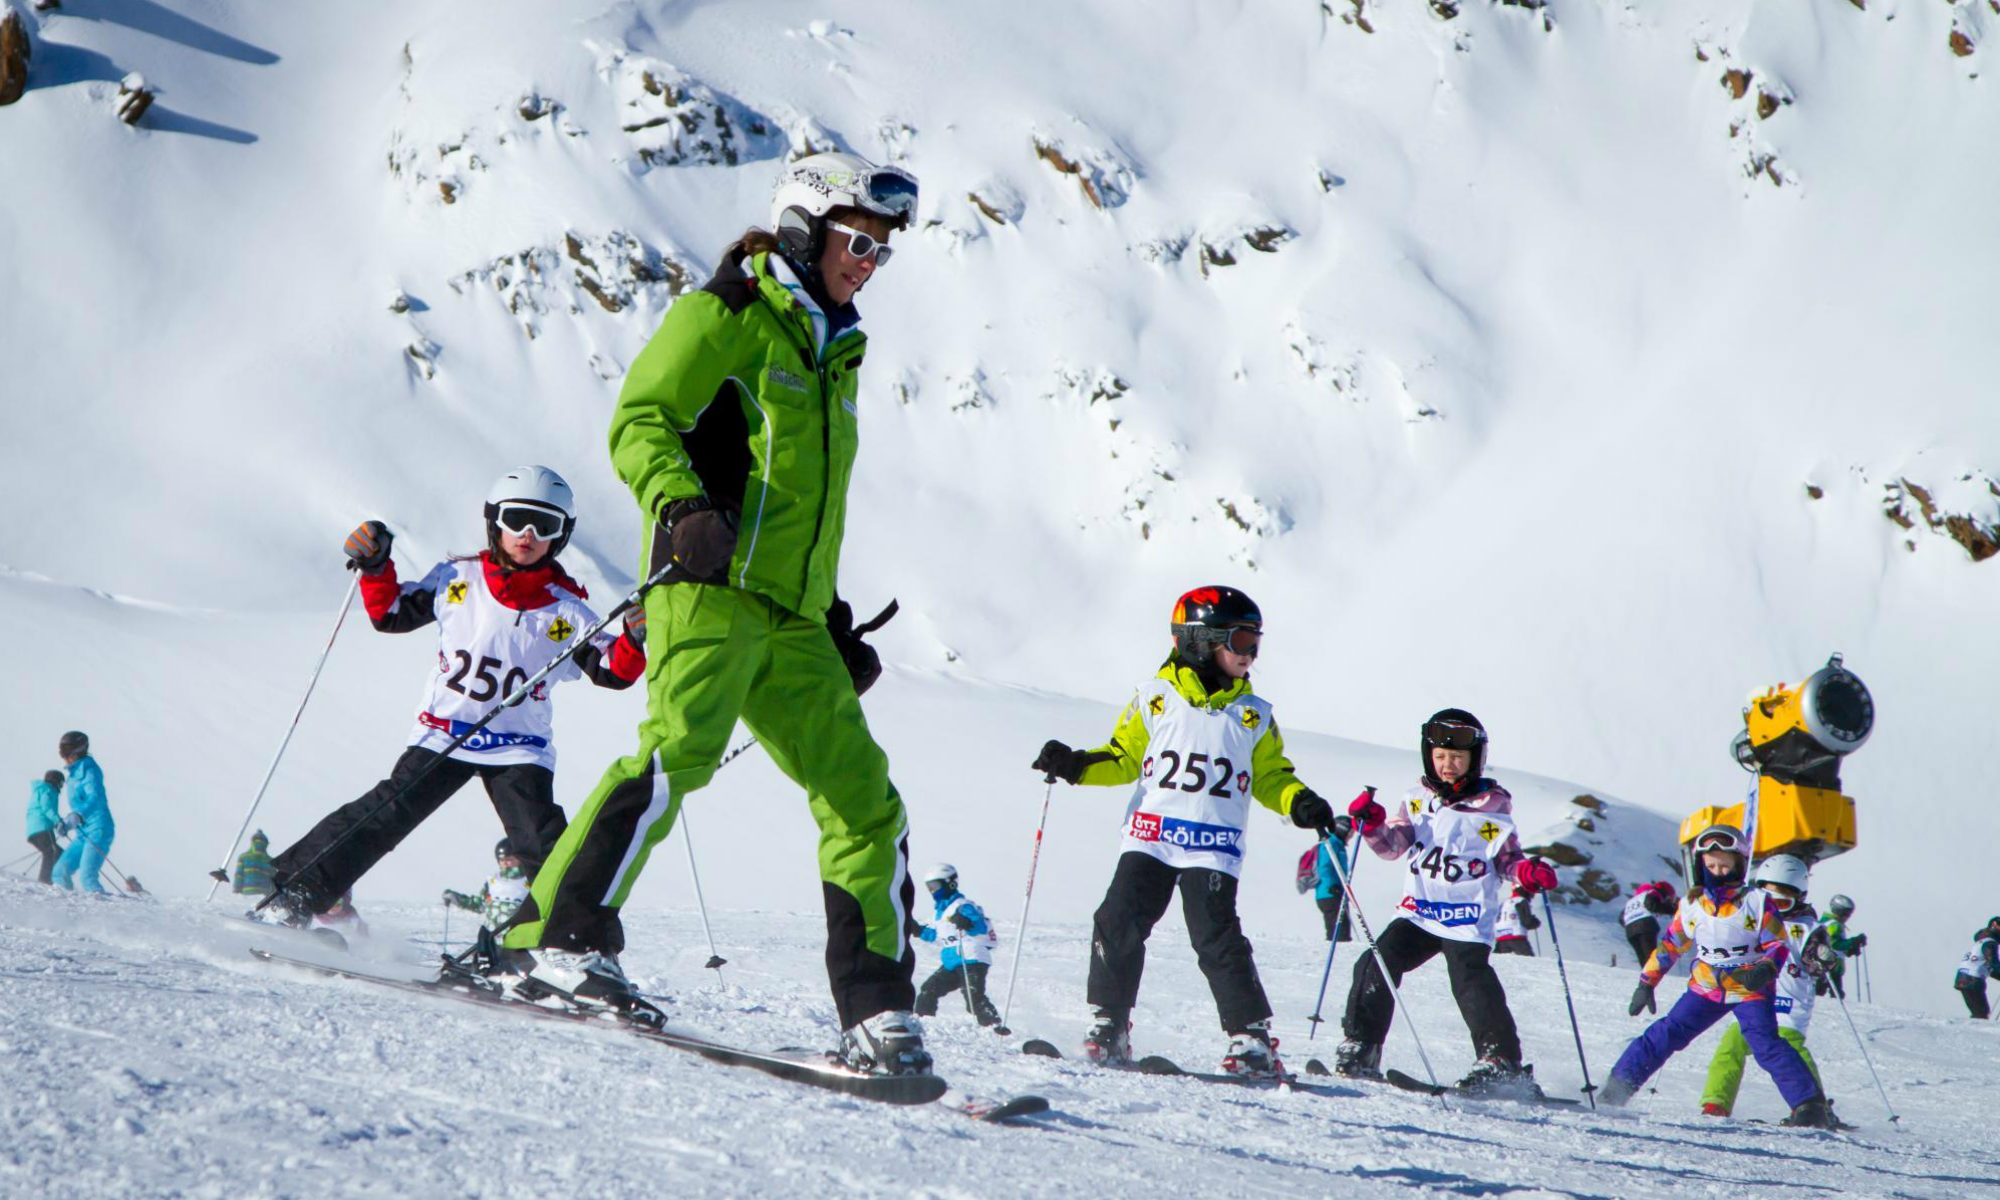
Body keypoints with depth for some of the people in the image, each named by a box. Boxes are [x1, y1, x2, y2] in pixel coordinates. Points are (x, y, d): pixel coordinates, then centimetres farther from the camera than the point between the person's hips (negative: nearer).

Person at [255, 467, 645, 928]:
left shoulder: (567, 612, 0)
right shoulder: (457, 578, 2)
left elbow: (613, 672, -4)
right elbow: (391, 614, 12)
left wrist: (635, 640, -24)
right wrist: (374, 568, -3)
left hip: (519, 750, 0)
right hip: (443, 734, 0)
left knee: (541, 844, -15)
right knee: (384, 815, -10)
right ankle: (291, 897, -3)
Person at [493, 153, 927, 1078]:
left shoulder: (835, 353, 29)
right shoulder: (727, 315, 5)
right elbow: (641, 422, -8)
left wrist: (837, 623, 28)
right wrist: (681, 506, -27)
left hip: (792, 620, 8)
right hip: (713, 587, -8)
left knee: (865, 801, 1)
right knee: (682, 750, -30)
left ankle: (877, 1014, 4)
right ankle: (556, 942, -30)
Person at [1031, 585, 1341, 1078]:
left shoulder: (1254, 715, 12)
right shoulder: (1154, 698, 8)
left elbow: (1270, 776, 17)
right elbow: (1124, 757, 13)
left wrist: (1300, 803, -2)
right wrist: (1076, 765, -4)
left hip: (1214, 849, 0)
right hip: (1148, 839, 1)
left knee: (1217, 940, -10)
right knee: (1118, 926, -8)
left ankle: (1252, 1039, -3)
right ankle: (1108, 1028, 5)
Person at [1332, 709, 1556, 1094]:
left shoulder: (1492, 807, 1)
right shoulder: (1419, 799, 10)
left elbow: (1507, 858, 6)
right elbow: (1393, 845, 8)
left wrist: (1527, 872, -15)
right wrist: (1373, 825, -11)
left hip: (1469, 918, -4)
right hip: (1420, 911, 4)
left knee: (1471, 981, -18)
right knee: (1377, 964, -9)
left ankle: (1501, 1062, -9)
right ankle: (1359, 1050, 0)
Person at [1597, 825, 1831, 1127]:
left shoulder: (1755, 902, -4)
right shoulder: (1692, 904, 5)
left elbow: (1778, 944, -3)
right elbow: (1670, 945, 13)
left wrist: (1766, 969, -24)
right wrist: (1647, 982, 10)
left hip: (1750, 989, -3)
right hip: (1706, 987, 3)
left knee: (1766, 1045, -18)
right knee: (1666, 1034, -4)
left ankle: (1810, 1106, -16)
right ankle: (1618, 1086, 5)